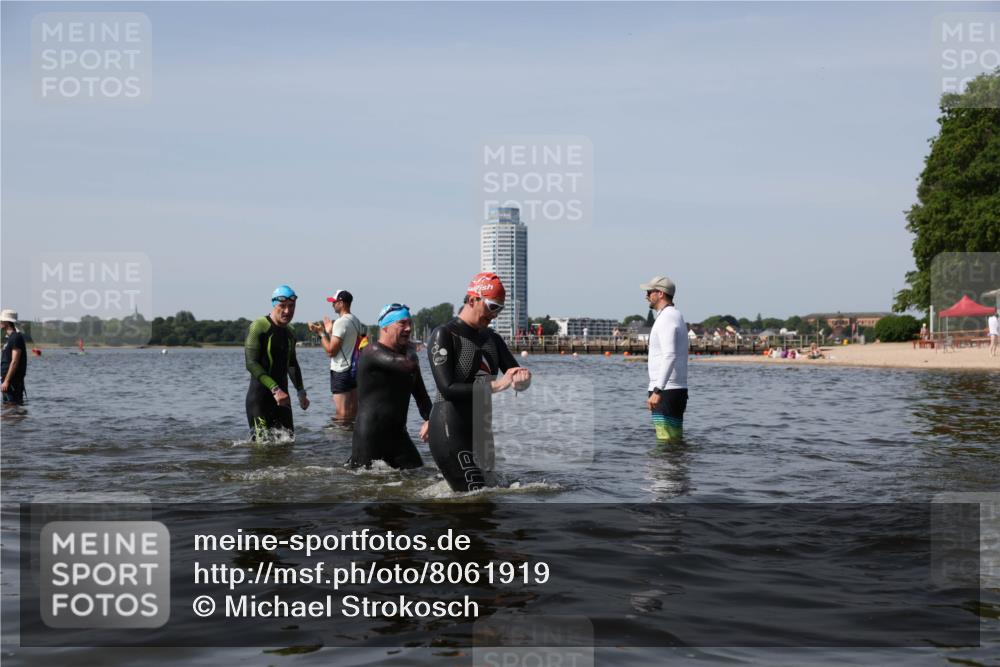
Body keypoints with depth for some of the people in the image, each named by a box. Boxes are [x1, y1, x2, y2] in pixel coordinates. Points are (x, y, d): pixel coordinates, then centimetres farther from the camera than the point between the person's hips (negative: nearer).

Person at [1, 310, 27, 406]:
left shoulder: (16, 337, -15)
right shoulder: (10, 337, 17)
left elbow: (15, 361, -21)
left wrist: (6, 380, -23)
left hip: (13, 380, -10)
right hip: (9, 379, 10)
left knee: (13, 404, -10)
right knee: (7, 404, 12)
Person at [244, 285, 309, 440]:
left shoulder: (289, 332, 13)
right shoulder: (259, 326, -11)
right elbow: (251, 364, -19)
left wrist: (301, 392, 21)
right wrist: (275, 389, -25)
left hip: (281, 395, 7)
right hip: (259, 396, -7)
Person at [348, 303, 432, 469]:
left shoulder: (406, 353, 15)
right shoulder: (373, 352, -13)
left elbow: (420, 392, 21)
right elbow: (407, 366, -29)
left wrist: (429, 419, 5)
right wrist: (411, 353, -6)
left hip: (397, 433, 7)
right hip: (369, 435, -7)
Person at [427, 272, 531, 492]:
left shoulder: (492, 339, 15)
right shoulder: (444, 335, -9)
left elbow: (514, 372, 13)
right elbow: (447, 388, -20)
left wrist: (522, 377, -12)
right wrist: (495, 385, -25)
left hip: (480, 429, 8)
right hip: (450, 430, -8)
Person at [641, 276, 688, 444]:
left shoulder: (667, 318, -13)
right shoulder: (675, 316, 20)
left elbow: (670, 356, -26)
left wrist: (657, 390, -32)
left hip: (666, 392, -11)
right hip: (676, 390, 11)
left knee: (667, 442, -11)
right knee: (675, 441, 11)